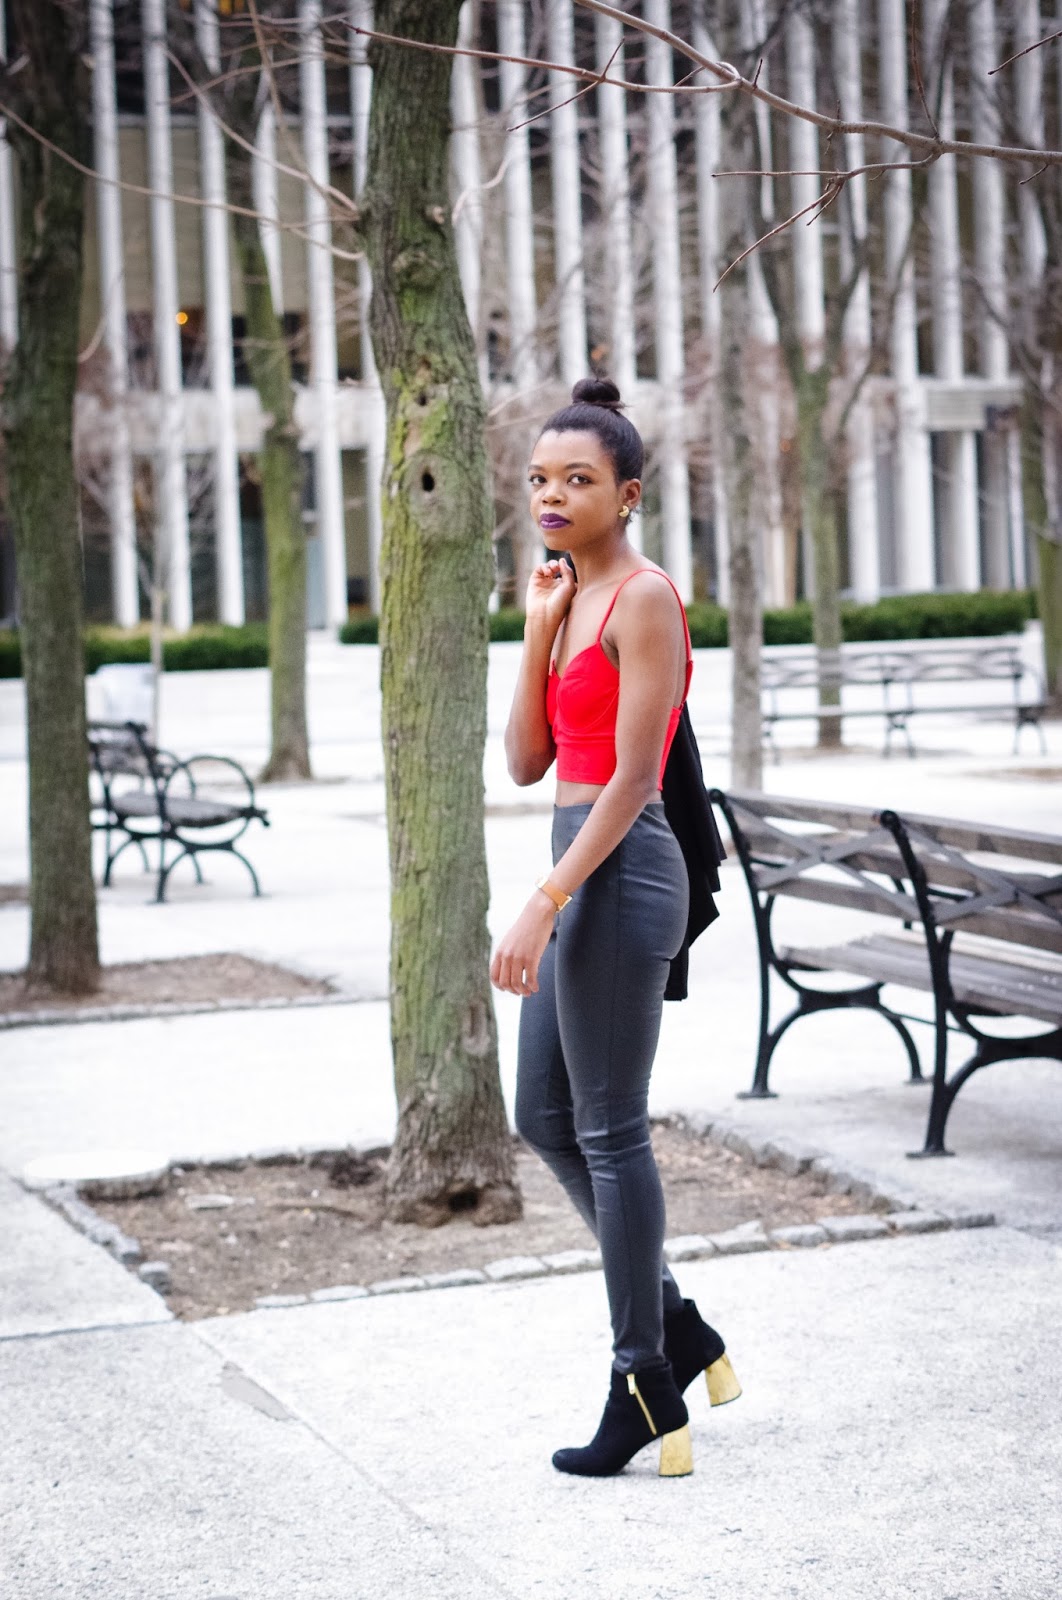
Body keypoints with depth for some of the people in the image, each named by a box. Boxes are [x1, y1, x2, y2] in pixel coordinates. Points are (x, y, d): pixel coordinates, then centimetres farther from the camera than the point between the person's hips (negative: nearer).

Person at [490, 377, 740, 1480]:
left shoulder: (645, 597, -12)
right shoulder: (569, 597, 14)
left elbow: (632, 779, -18)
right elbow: (526, 762, 10)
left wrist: (543, 905, -22)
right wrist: (537, 630, 0)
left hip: (621, 873, -9)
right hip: (582, 875, 9)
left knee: (609, 1131, -2)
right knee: (544, 1119, 14)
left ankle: (646, 1386, 9)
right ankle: (680, 1330, 26)